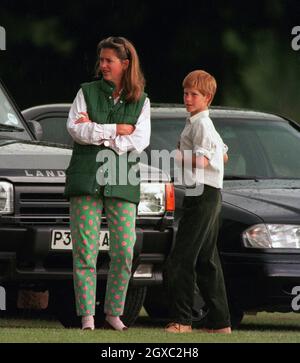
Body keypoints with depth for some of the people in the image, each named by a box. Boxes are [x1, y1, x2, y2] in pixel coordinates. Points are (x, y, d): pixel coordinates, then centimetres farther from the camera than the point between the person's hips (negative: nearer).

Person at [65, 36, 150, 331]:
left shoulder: (141, 102, 12)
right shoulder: (87, 92, 10)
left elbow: (140, 141, -3)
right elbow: (75, 129, -4)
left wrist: (96, 133, -7)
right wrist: (115, 130, -6)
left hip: (122, 182, 1)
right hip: (86, 179, -1)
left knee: (124, 251, -5)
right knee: (85, 250, -6)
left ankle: (114, 313, 7)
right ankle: (86, 317, -5)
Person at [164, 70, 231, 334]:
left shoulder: (201, 124, -12)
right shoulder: (206, 124, 20)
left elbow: (201, 161, -23)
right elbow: (223, 156, 30)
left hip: (203, 194, -11)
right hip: (210, 195, 11)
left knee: (180, 261, -13)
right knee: (207, 260, 12)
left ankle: (182, 320, -14)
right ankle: (220, 321, 13)